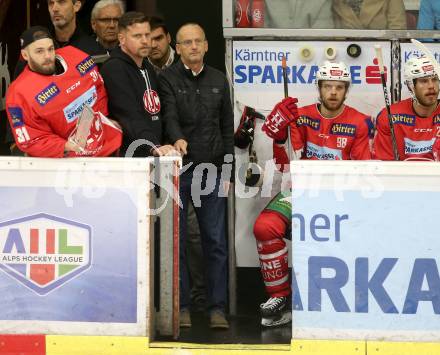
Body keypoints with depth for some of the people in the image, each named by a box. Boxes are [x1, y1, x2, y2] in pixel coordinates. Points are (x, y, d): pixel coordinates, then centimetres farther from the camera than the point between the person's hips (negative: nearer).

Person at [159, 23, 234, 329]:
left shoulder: (218, 80, 12)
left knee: (216, 241, 2)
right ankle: (182, 306, 9)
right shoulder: (167, 79, 0)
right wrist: (177, 138, -37)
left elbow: (227, 128, 13)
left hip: (211, 172, 3)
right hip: (177, 170, -3)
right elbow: (169, 116, -16)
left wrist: (227, 170, 8)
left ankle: (217, 308, 6)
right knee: (176, 242, 1)